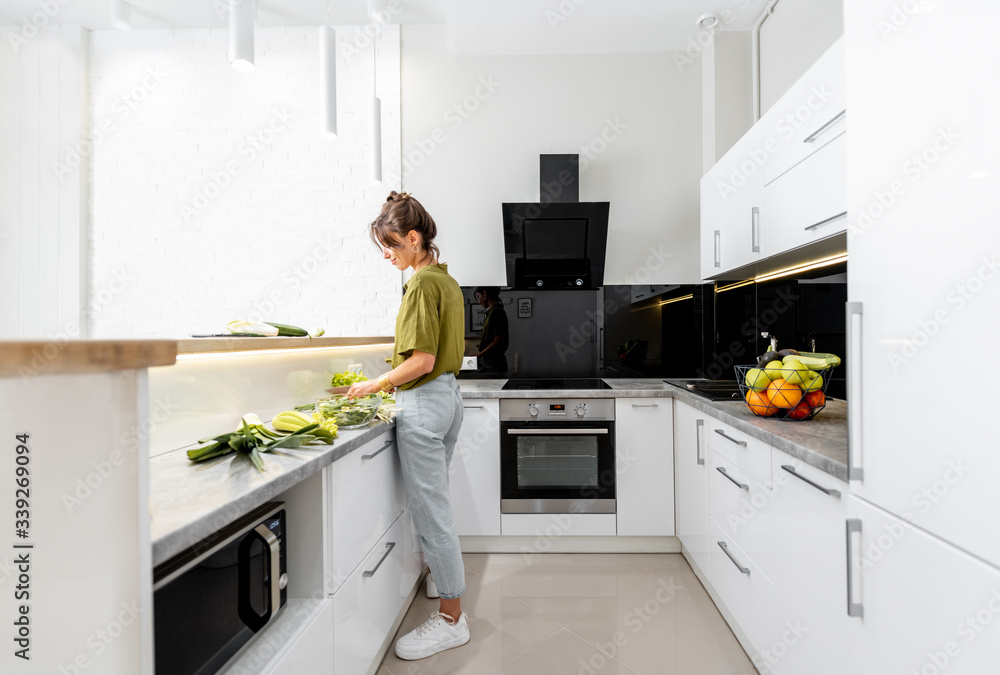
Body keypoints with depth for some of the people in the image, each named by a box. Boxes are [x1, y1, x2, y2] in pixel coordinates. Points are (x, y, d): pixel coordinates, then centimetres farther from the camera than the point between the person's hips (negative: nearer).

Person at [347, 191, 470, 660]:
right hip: (448, 393, 10)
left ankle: (451, 618, 15)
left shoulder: (422, 283, -16)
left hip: (424, 402, -10)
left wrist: (376, 384, -9)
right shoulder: (446, 280, 14)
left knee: (430, 507, 0)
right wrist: (394, 381, 16)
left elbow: (422, 360, -22)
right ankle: (448, 575, 44)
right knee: (435, 497, 24)